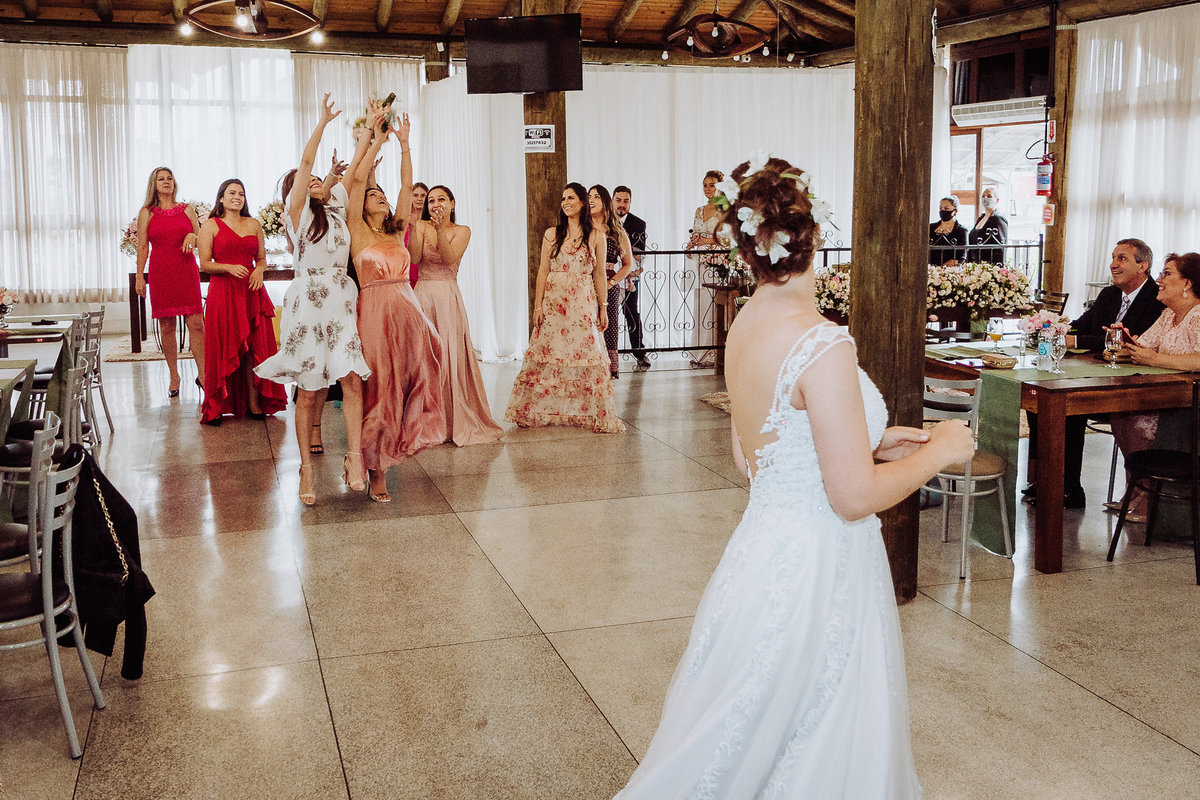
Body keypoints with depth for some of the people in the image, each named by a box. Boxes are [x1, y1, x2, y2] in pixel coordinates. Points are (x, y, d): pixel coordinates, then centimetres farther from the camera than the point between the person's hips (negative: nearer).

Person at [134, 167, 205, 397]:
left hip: (187, 272, 1)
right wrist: (139, 276, 0)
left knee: (196, 324, -7)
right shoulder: (147, 213, 8)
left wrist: (192, 237, -8)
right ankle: (173, 377, 10)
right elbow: (142, 247, 6)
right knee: (166, 327, 1)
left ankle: (202, 374, 0)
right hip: (160, 274, -1)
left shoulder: (187, 210, 12)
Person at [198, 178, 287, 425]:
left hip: (251, 292, 3)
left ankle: (254, 402, 6)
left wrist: (259, 271, -4)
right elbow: (205, 264, -1)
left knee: (255, 348, 0)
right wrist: (229, 268, -17)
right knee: (223, 349, -3)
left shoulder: (254, 224, 14)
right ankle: (216, 407, 4)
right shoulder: (211, 225, 3)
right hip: (223, 293, -3)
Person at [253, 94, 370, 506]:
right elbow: (305, 161, -5)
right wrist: (323, 121, -3)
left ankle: (354, 456, -12)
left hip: (341, 304, 4)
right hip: (308, 303, -4)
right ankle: (306, 467, 7)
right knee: (308, 390, 0)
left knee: (351, 378, -13)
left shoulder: (336, 211, 17)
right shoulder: (298, 212, 3)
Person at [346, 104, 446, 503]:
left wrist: (405, 145, 8)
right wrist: (376, 140, 0)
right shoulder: (357, 231, 3)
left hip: (407, 312, 4)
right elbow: (357, 178, -4)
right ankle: (376, 472, 5)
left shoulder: (397, 230, 15)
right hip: (375, 313, -4)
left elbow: (407, 185, 12)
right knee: (378, 391, -2)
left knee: (406, 386, 1)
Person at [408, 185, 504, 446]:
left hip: (448, 297, 0)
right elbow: (414, 257, -8)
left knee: (452, 356, -4)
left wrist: (439, 229, -23)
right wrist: (413, 226, -15)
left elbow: (449, 258, -11)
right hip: (424, 295, 1)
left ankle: (456, 422, 5)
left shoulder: (462, 231, 6)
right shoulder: (421, 226, 8)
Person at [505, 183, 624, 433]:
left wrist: (603, 308, 3)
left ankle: (594, 414, 6)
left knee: (587, 355, -3)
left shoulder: (596, 236, 5)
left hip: (583, 304, -1)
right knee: (548, 355, 2)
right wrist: (538, 306, -1)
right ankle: (538, 412, 12)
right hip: (554, 301, 1)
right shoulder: (552, 234, 7)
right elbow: (543, 271, 5)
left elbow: (599, 274, 7)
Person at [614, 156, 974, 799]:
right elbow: (854, 496, -21)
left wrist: (870, 441, 15)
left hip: (764, 547, 8)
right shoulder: (823, 346, -22)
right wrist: (938, 452, -5)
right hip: (817, 573, -8)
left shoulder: (744, 327, 4)